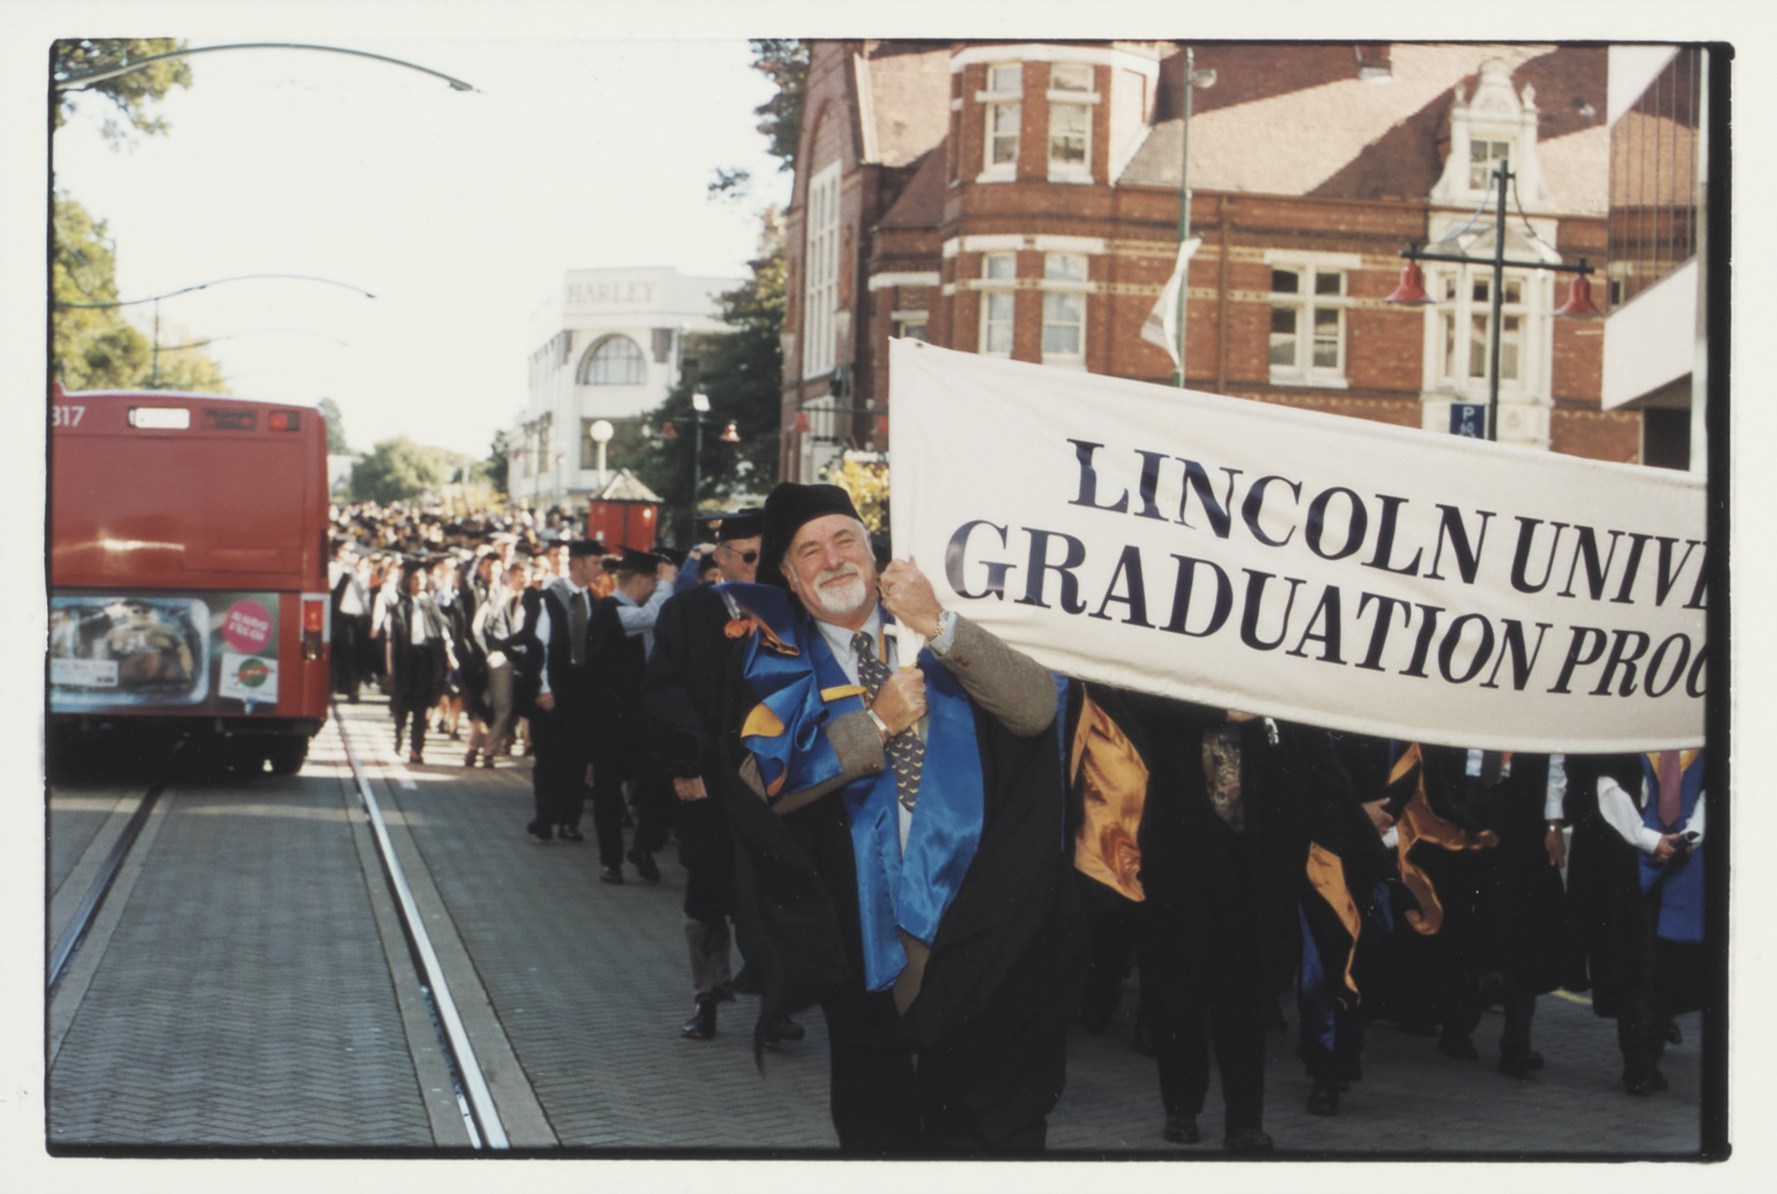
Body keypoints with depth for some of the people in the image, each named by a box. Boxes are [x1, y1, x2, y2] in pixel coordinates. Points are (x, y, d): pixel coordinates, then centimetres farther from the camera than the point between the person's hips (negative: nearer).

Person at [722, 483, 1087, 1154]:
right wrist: (877, 722, -13)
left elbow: (1037, 709, -8)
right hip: (867, 937, 0)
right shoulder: (780, 664, 6)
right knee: (876, 1124, 11)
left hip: (976, 918, 0)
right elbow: (764, 781, -8)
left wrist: (939, 627, -17)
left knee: (987, 1127, -1)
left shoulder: (946, 635, 7)